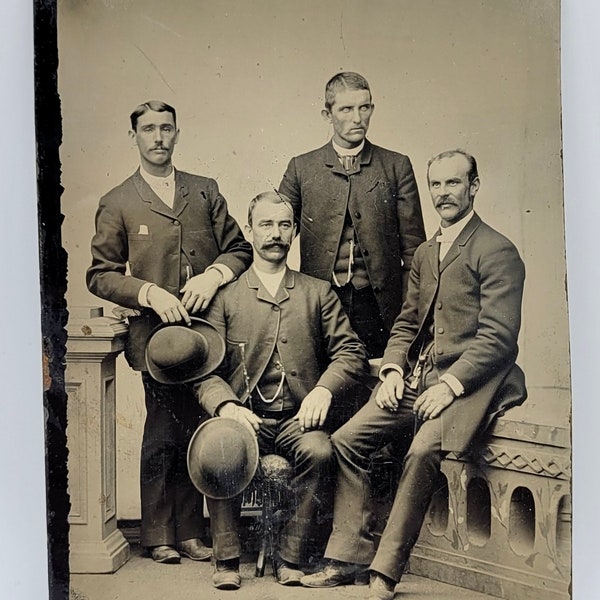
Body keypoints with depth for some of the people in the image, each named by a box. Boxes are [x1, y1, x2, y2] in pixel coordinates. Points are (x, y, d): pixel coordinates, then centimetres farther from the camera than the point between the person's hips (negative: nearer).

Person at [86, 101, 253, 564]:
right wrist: (149, 292, -11)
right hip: (157, 335, -2)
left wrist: (213, 275, -7)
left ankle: (189, 533, 18)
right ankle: (160, 536, 15)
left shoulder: (205, 191, 14)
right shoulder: (117, 204, 7)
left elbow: (239, 248, 13)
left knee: (195, 435, 5)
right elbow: (100, 275, 5)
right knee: (164, 434, -1)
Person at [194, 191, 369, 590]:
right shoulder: (226, 298, 13)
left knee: (318, 451, -32)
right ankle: (227, 560, -14)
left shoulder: (319, 293, 17)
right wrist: (226, 405, -17)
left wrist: (323, 390, -11)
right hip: (246, 416, 0)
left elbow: (351, 352, 9)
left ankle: (291, 560, -17)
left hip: (299, 418, 0)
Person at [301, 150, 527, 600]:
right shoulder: (424, 254, 20)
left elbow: (498, 337, -13)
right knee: (346, 440, -5)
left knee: (423, 451, -30)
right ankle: (348, 556, 2)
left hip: (467, 382, -7)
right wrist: (393, 369, 3)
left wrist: (450, 384, -21)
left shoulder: (497, 251, -6)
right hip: (416, 377, 8)